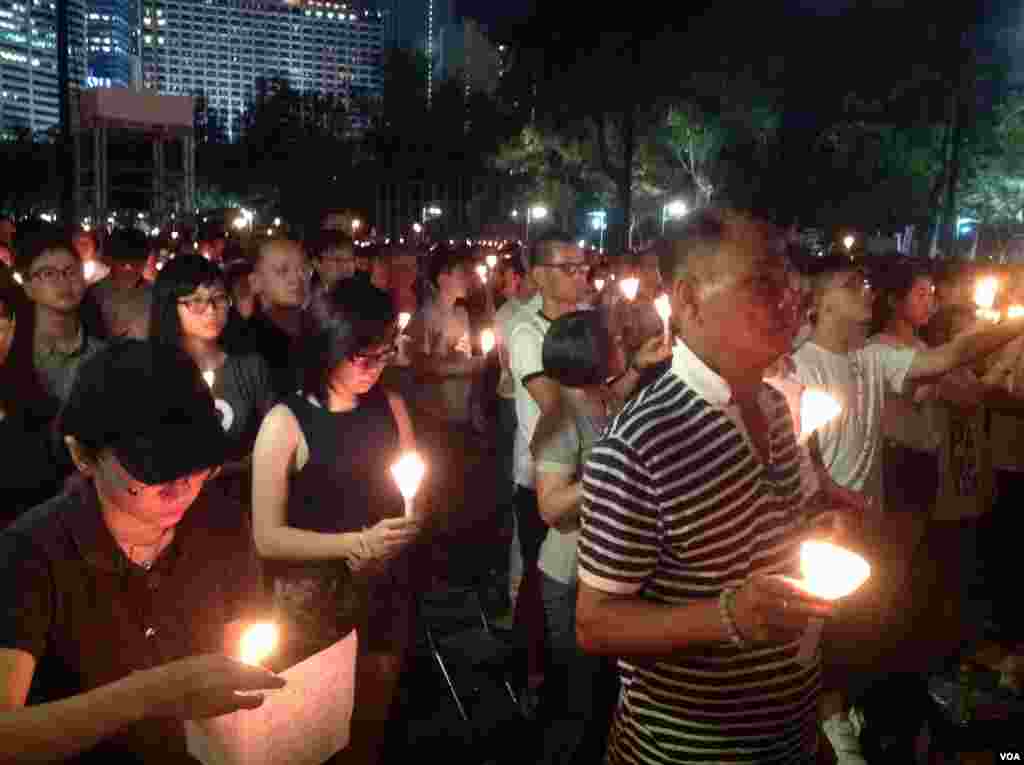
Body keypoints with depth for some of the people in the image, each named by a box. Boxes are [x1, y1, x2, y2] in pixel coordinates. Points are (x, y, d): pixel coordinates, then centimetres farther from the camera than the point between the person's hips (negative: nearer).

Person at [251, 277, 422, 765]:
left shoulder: (391, 406, -1)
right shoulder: (287, 422, -15)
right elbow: (267, 538, -15)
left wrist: (414, 515, -7)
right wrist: (356, 544, -22)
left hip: (387, 589, 4)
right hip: (315, 596, -4)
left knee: (371, 726, 22)